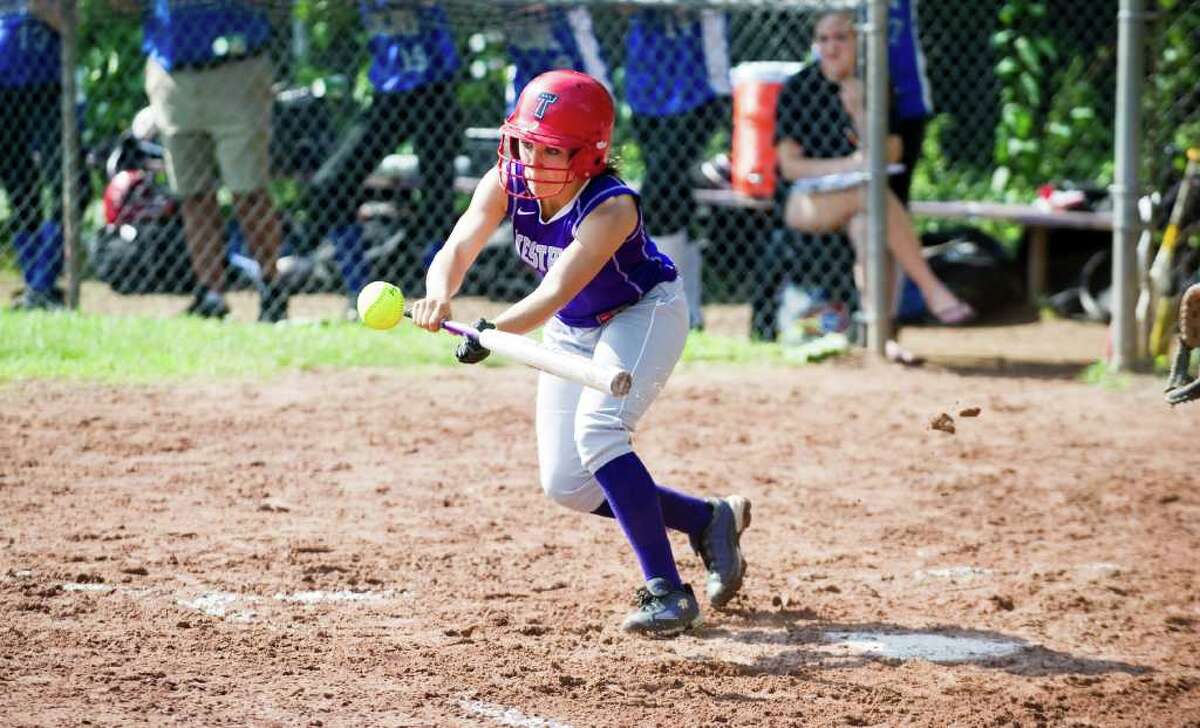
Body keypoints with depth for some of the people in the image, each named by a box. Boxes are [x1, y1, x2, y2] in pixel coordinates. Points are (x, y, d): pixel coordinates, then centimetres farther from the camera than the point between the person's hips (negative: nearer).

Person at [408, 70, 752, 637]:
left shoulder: (612, 208, -36)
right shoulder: (506, 184, -20)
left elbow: (556, 292, -47)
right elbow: (456, 251, -31)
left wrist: (492, 333, -63)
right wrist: (439, 296, -54)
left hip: (644, 314, -7)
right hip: (570, 331, 7)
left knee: (596, 431, -30)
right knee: (566, 486, 3)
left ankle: (667, 591, -23)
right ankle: (710, 520, 23)